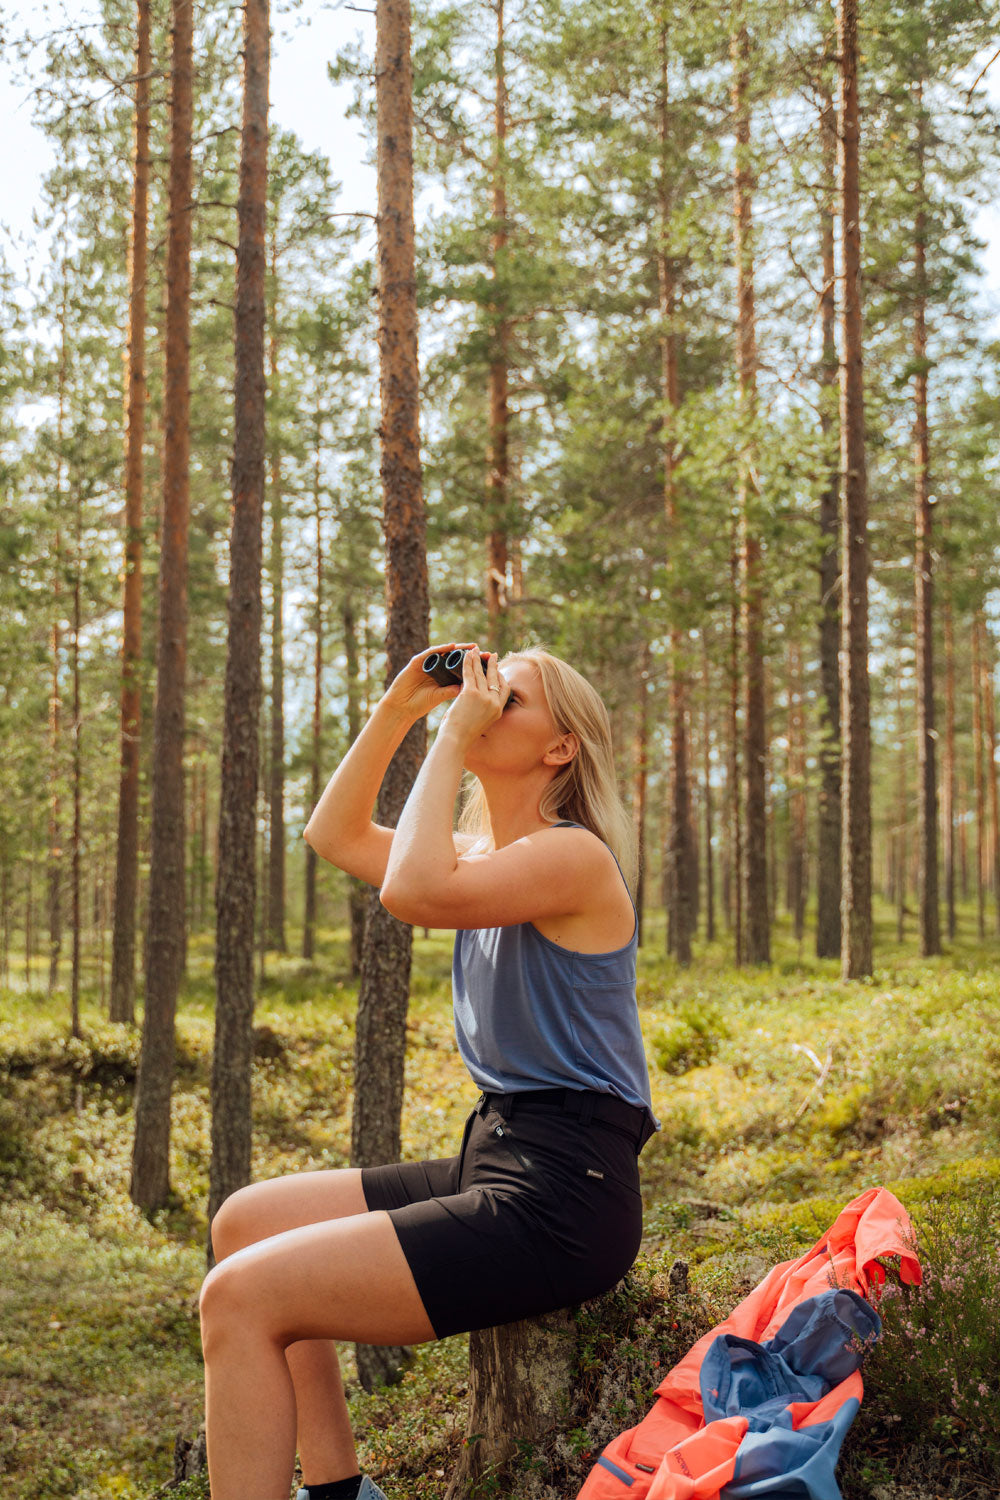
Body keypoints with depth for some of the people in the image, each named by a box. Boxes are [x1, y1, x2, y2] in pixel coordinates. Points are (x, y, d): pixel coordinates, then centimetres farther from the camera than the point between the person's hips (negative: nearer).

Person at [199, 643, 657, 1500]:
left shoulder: (575, 856, -14)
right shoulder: (484, 856, 15)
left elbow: (412, 891, -29)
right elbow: (336, 835, 21)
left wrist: (453, 736, -18)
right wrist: (398, 711, 11)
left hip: (561, 1199, -10)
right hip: (496, 1163, 10)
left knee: (241, 1296, -16)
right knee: (247, 1222, 12)